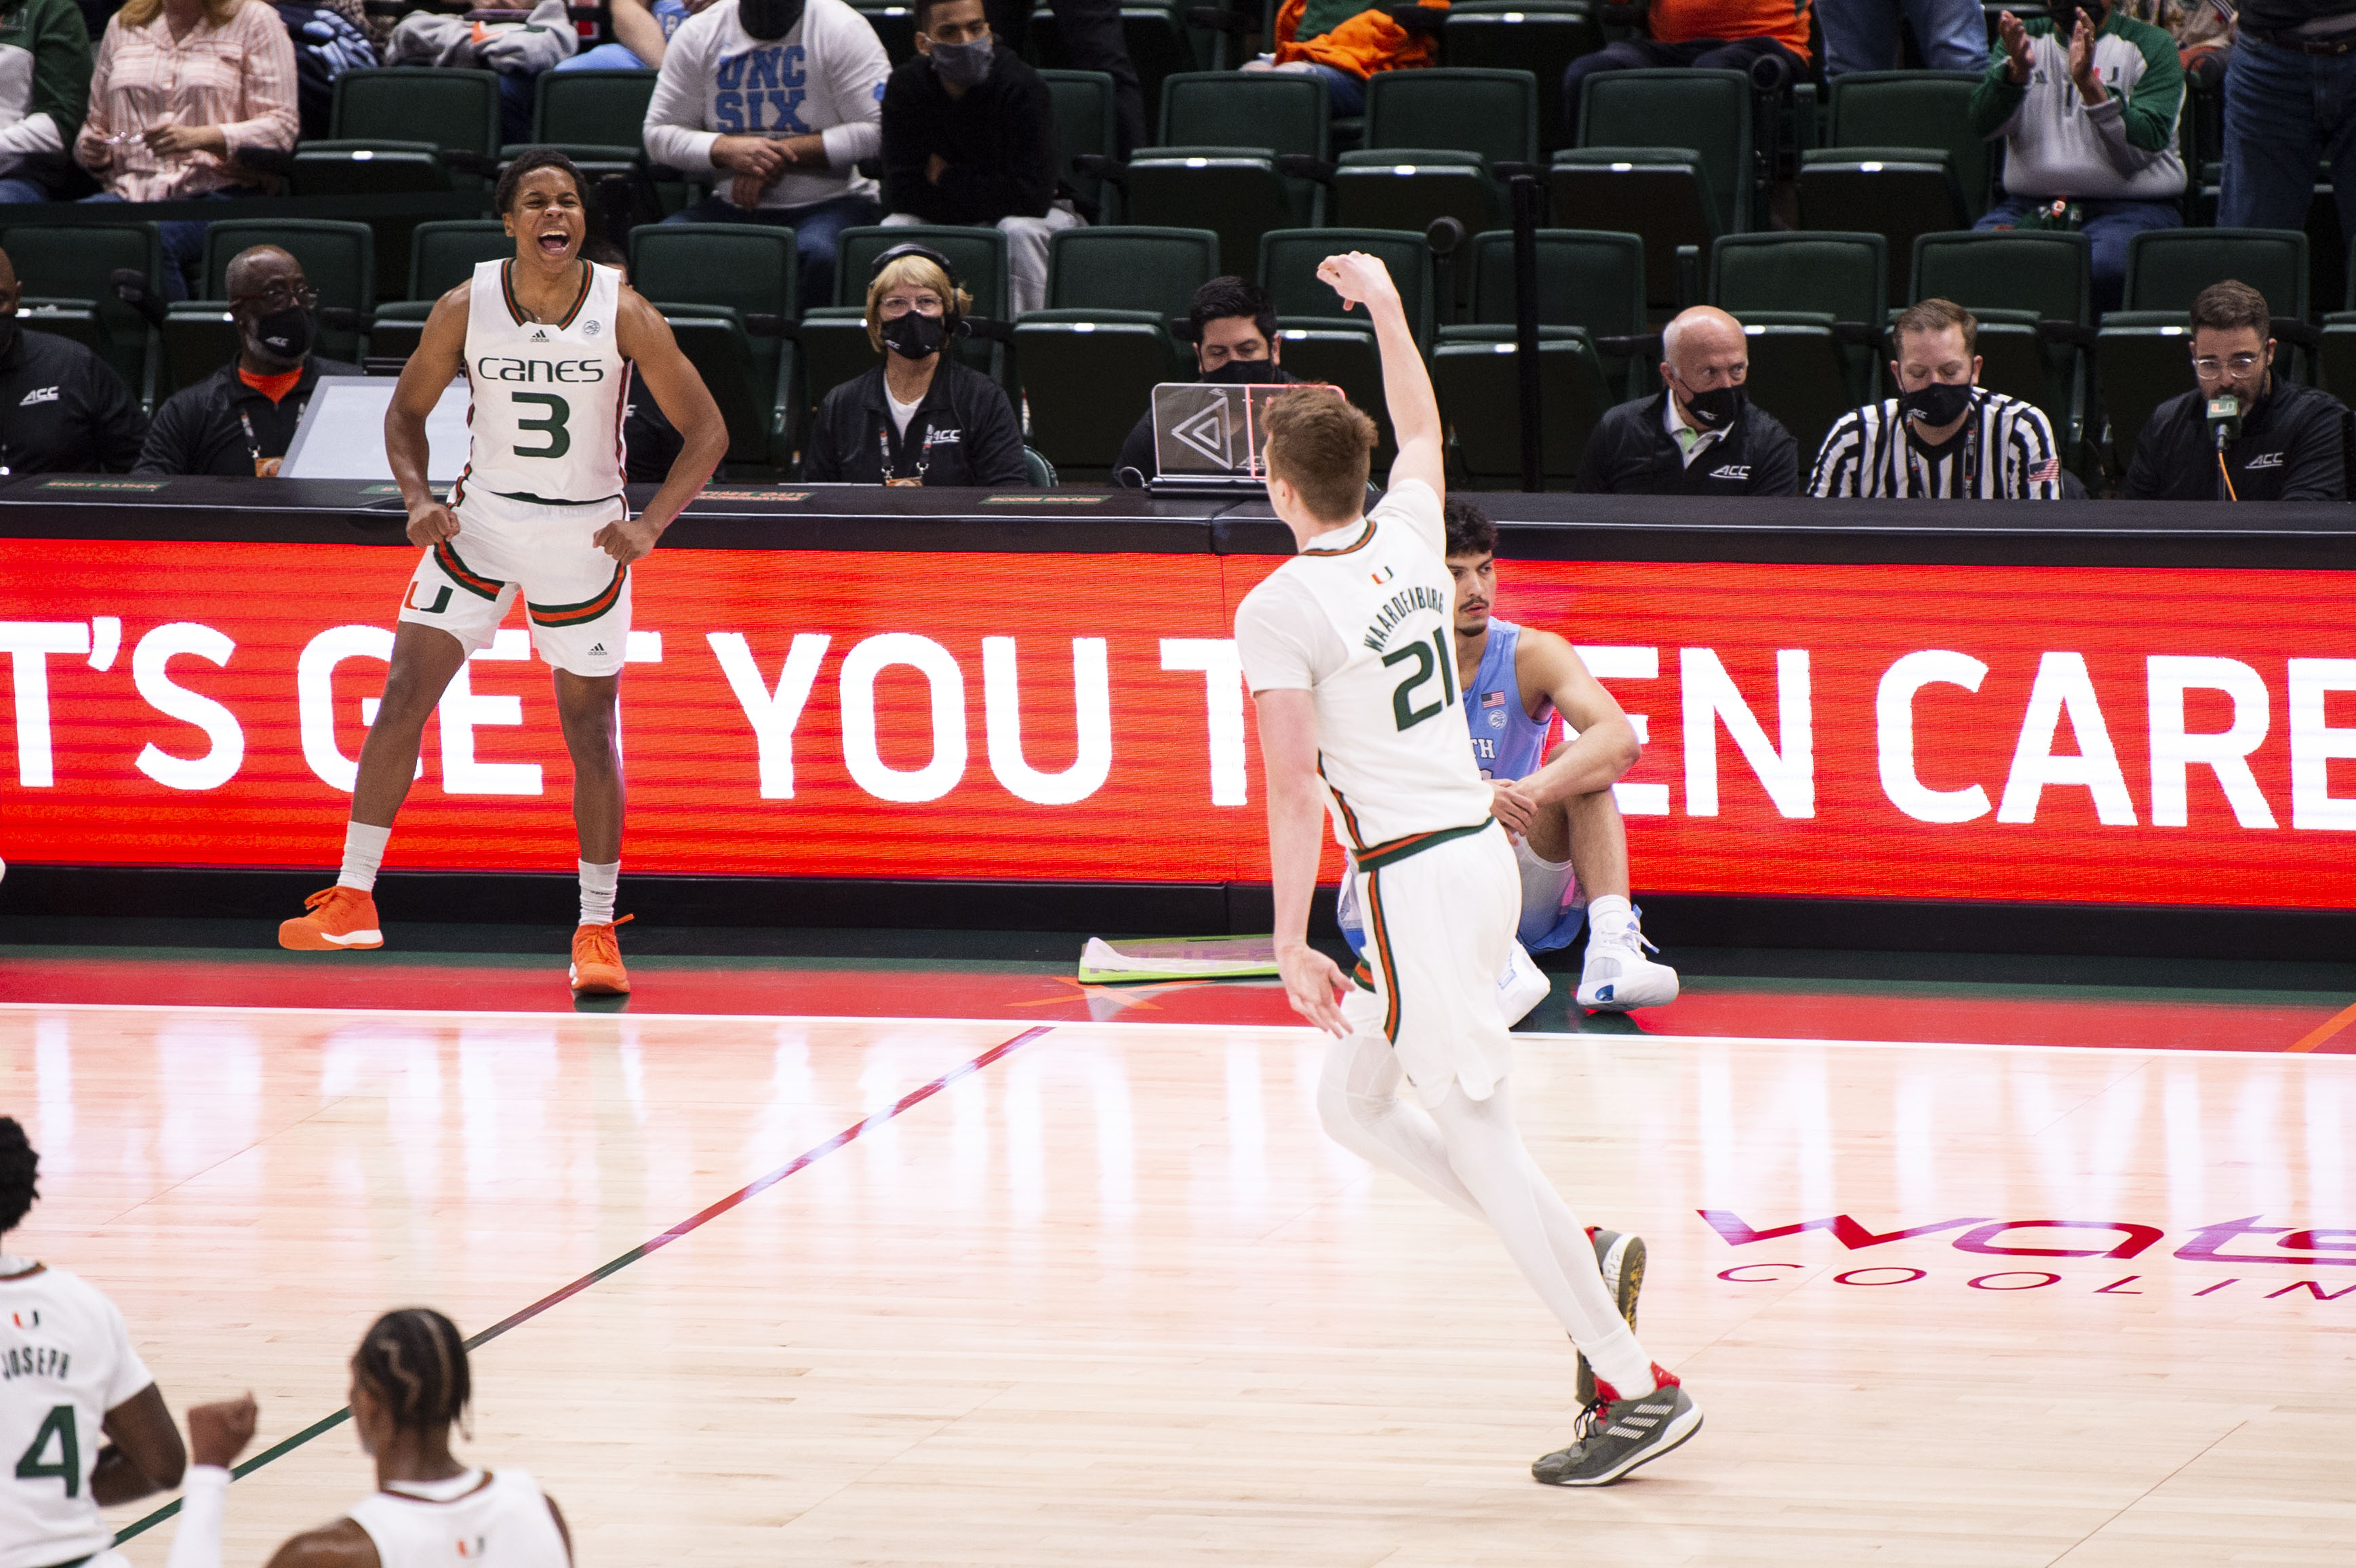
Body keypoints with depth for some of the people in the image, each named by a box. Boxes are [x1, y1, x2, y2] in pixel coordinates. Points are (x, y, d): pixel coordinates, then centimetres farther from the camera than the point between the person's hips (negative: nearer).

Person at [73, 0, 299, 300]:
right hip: (131, 190, 4)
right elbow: (97, 119, 30)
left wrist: (196, 138, -16)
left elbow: (282, 127, -2)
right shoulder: (123, 26, 22)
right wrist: (92, 151, 5)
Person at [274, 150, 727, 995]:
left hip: (586, 531, -1)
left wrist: (650, 524, -22)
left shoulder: (623, 313, -14)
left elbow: (706, 431, -9)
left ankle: (597, 931, 12)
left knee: (590, 728, 2)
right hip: (482, 516, 1)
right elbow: (407, 411, 5)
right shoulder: (466, 308, -10)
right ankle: (353, 900, -4)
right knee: (404, 694, -9)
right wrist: (419, 499, -13)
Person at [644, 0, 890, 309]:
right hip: (733, 205, 3)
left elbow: (876, 132, -12)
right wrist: (726, 150, -15)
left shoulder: (841, 29, -5)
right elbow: (659, 135, 6)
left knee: (817, 253, -38)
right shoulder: (698, 34, 6)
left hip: (830, 201, -3)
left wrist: (782, 155, -17)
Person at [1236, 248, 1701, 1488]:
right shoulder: (1409, 537, 6)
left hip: (1414, 877, -8)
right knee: (1354, 1104, 20)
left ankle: (1636, 1388, -5)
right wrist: (1385, 304, 40)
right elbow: (1422, 427, 29)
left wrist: (1290, 945, -11)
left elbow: (1295, 792, -15)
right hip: (1481, 852, 8)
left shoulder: (1279, 609, -14)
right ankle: (1580, 1256, 12)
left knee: (1480, 1139, -4)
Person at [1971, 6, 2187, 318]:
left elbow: (2143, 147, -9)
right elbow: (1984, 125, -2)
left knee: (2102, 266, -38)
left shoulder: (2150, 45, 7)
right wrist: (2017, 70, -22)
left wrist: (2089, 85, -22)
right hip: (2029, 204, 2)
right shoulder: (2025, 39, 16)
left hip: (2128, 207, -2)